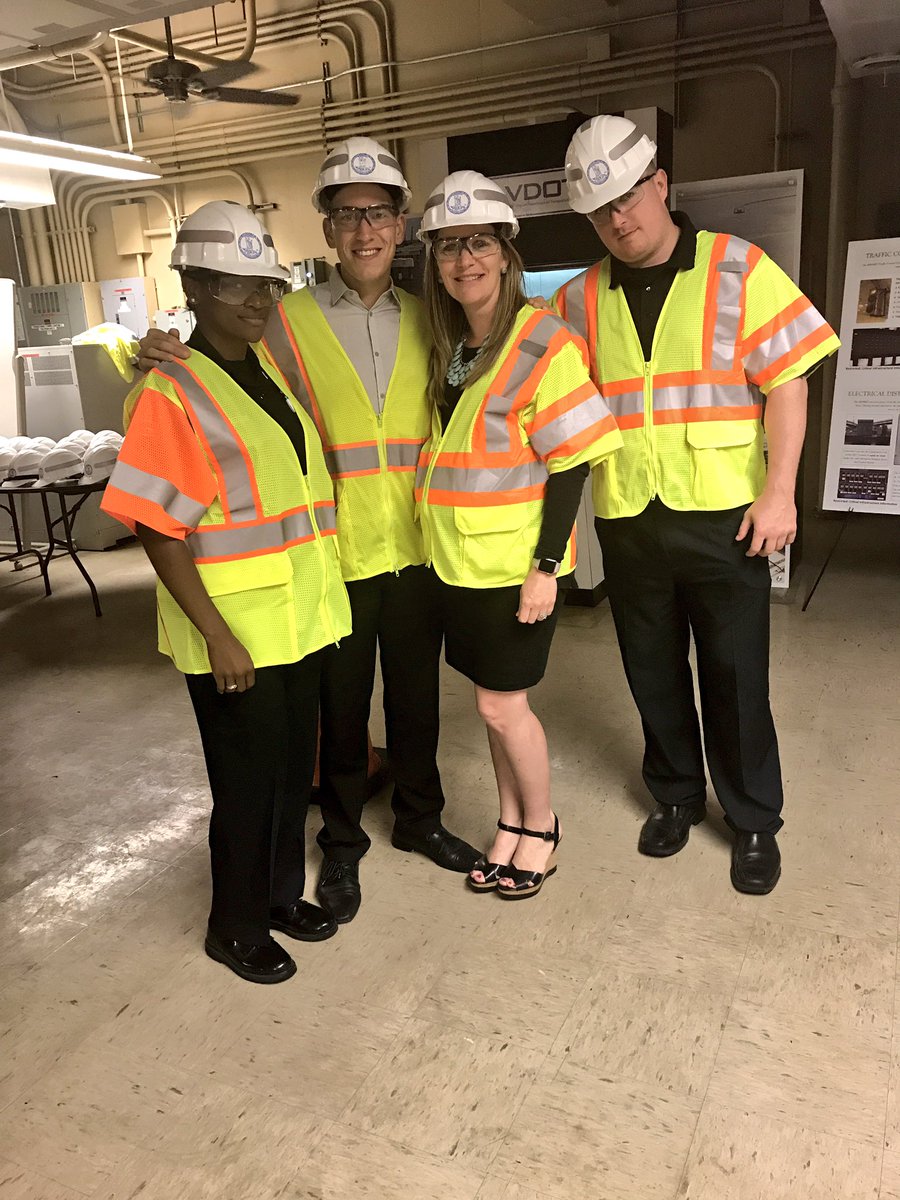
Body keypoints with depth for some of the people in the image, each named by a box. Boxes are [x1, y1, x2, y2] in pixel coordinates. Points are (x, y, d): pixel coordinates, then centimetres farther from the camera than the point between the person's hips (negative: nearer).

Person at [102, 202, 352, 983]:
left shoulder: (272, 376, 10)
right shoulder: (170, 394, -13)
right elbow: (157, 532, -16)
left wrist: (322, 599, 12)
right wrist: (218, 637, -20)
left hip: (302, 621, 7)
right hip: (236, 636, -7)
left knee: (295, 768, 18)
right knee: (247, 782, 8)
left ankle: (283, 894, 39)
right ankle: (236, 926, 30)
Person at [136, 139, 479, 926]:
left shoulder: (424, 320, 8)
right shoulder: (290, 321, -3)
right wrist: (177, 360, -20)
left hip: (417, 548, 3)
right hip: (335, 552, -3)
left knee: (417, 693, 16)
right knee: (341, 705, 11)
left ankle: (420, 819, 39)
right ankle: (342, 843, 33)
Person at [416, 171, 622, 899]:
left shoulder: (543, 345, -12)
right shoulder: (447, 345, 8)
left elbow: (572, 461, -15)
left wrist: (545, 565, -19)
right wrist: (441, 536, 7)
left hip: (516, 562, -6)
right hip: (457, 558, 6)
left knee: (502, 703, 1)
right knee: (494, 700, 15)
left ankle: (541, 827, 25)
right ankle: (510, 822, 32)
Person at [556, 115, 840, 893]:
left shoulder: (739, 269, -2)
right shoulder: (582, 299, 7)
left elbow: (786, 382, -5)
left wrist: (779, 492, -11)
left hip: (722, 516, -3)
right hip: (627, 521, 3)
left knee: (735, 674, 6)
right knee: (653, 671, 14)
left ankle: (754, 821, 26)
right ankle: (676, 794, 36)